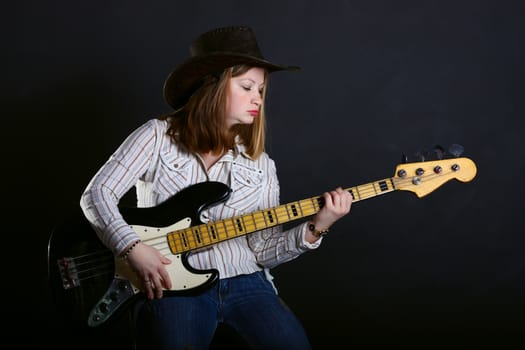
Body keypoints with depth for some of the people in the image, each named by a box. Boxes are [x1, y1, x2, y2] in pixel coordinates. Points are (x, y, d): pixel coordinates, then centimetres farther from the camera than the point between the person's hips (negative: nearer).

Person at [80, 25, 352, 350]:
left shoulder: (260, 165, 10)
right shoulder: (159, 135, 1)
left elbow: (264, 251, 7)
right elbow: (98, 193, -2)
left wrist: (314, 228, -8)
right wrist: (134, 248, -15)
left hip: (245, 282, 4)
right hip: (171, 285, -3)